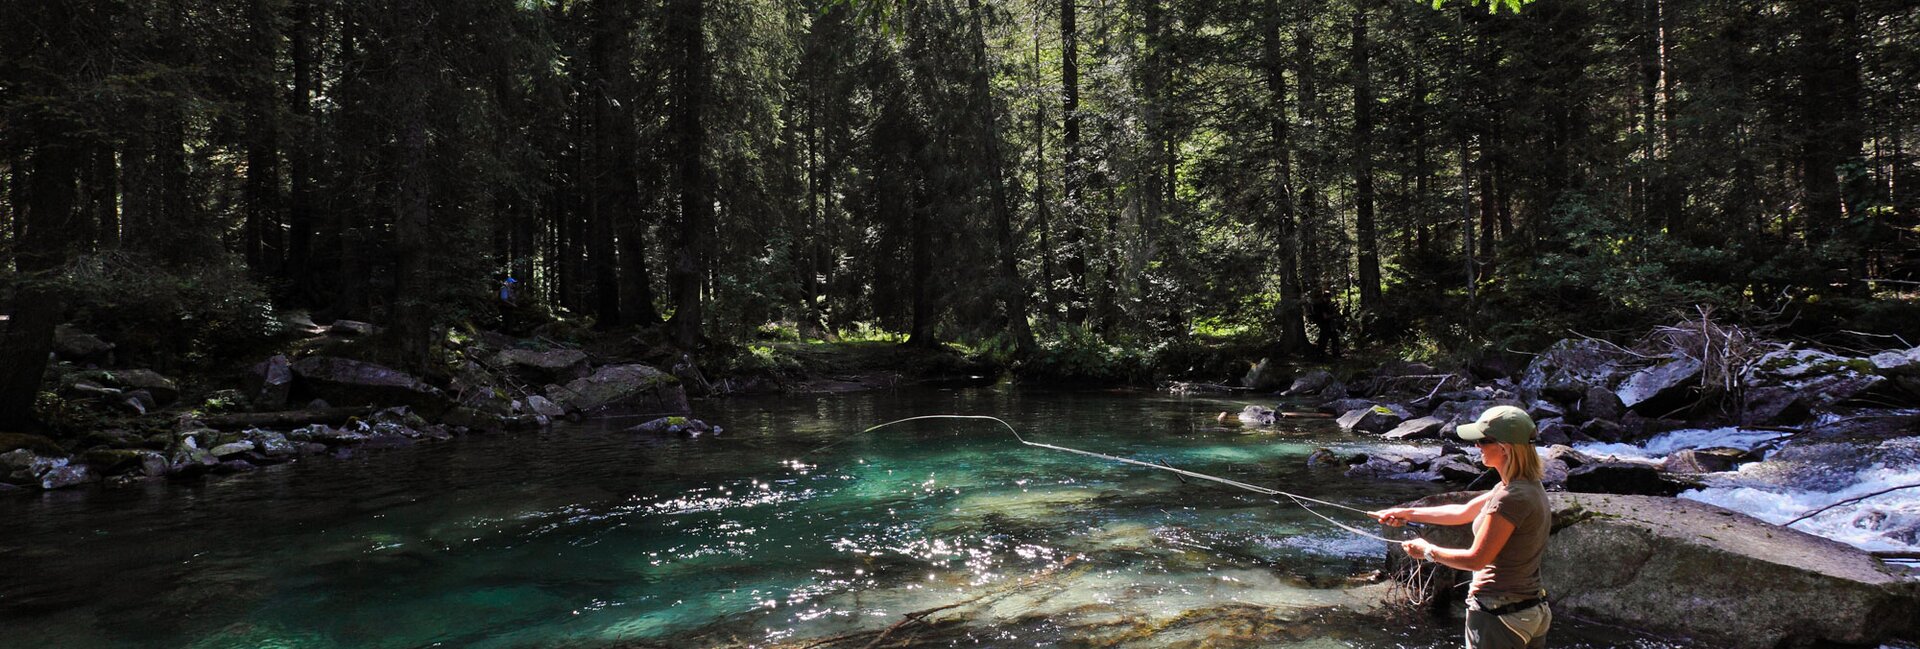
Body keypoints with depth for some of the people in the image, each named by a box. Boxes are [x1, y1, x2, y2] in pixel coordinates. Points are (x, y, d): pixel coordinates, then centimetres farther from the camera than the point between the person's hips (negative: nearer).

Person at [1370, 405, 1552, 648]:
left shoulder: (1512, 498, -24)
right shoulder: (1530, 487, 6)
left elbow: (1476, 559, -20)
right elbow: (1464, 512, 14)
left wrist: (1428, 551, -5)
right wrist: (1407, 514, 15)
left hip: (1499, 617, -9)